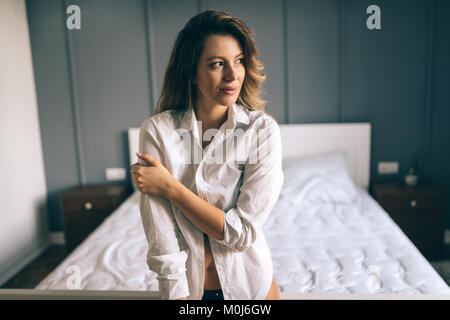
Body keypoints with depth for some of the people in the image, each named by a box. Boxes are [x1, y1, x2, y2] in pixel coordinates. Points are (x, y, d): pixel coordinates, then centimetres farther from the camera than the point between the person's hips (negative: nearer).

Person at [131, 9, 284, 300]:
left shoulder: (262, 129, -16)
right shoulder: (157, 131, -14)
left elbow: (243, 231, -20)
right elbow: (161, 242, -17)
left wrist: (170, 187, -20)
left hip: (250, 283, 1)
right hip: (188, 285, 0)